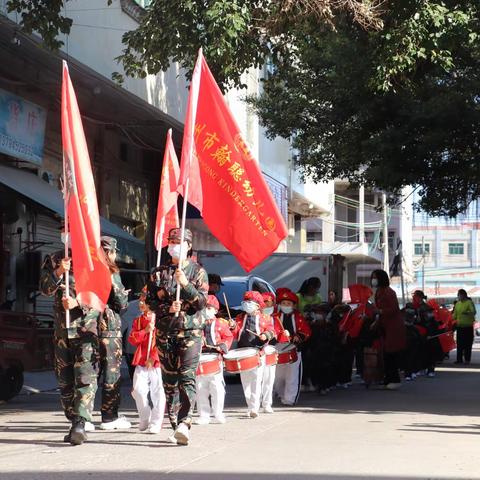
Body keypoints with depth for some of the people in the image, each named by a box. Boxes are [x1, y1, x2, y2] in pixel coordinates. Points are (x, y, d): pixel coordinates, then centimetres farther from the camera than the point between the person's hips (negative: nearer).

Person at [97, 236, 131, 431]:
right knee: (112, 371, 1)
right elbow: (121, 304, -8)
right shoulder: (111, 274, -9)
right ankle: (109, 417, 2)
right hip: (109, 328, -6)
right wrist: (125, 294, 14)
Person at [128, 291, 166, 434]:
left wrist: (153, 357, -14)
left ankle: (155, 424, -2)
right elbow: (132, 339, 5)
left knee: (157, 393, -6)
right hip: (141, 362, 4)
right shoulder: (137, 321, 15)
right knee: (138, 390, -4)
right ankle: (145, 420, 14)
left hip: (156, 362, -4)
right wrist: (145, 330, -10)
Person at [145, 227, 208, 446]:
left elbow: (202, 302, -4)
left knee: (187, 378, -16)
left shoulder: (198, 272, 5)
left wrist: (186, 284, -18)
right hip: (165, 332, 3)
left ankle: (184, 424, -26)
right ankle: (175, 426, 9)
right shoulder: (159, 272, 11)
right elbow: (150, 301, 6)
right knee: (169, 381, 4)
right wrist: (168, 308, -11)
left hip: (190, 331, -3)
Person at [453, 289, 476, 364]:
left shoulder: (469, 302, -7)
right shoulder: (457, 303, 13)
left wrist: (467, 312, -37)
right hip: (460, 326, 6)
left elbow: (473, 312, -22)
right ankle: (459, 359, 11)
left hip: (468, 326, -6)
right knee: (459, 344, 7)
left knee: (468, 344, -4)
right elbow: (455, 314, 21)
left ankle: (467, 359, 0)